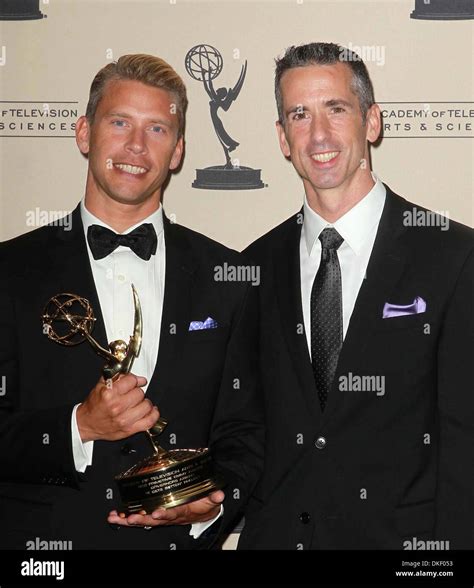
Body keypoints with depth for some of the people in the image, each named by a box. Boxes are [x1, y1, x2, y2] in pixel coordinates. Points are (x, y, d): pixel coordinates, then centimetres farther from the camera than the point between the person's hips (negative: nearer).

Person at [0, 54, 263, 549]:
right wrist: (80, 426, -20)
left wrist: (212, 506, -15)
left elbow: (243, 433, 1)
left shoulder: (223, 276, 0)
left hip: (180, 539, 1)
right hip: (43, 537, 0)